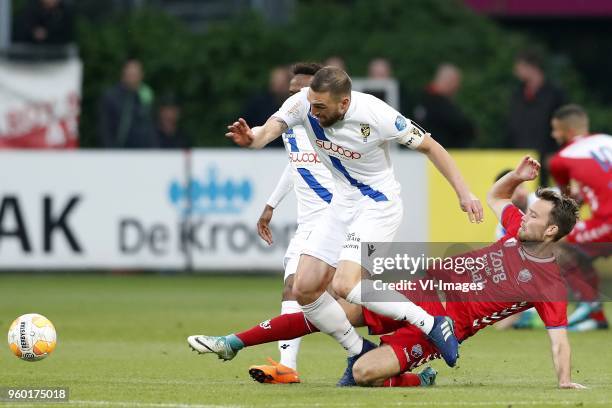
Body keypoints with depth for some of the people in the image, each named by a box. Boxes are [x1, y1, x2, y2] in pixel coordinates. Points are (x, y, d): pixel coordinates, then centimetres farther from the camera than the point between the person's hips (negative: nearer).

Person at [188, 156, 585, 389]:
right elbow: (495, 197, 25)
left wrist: (565, 381, -26)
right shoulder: (519, 230, 6)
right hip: (425, 288, 6)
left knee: (365, 373, -26)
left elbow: (560, 337, -14)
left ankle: (417, 380, 7)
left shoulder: (550, 283, -13)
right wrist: (517, 176, 7)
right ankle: (233, 344, 6)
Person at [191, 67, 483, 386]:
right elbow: (268, 131, -25)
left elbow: (428, 146, -14)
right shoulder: (304, 102, -14)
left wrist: (463, 193, -14)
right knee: (304, 289, 0)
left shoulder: (376, 115, -26)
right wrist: (251, 139, -50)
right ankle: (359, 353, 17)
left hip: (379, 204, -7)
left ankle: (432, 325, -15)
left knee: (344, 285, -25)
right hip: (343, 202, 7)